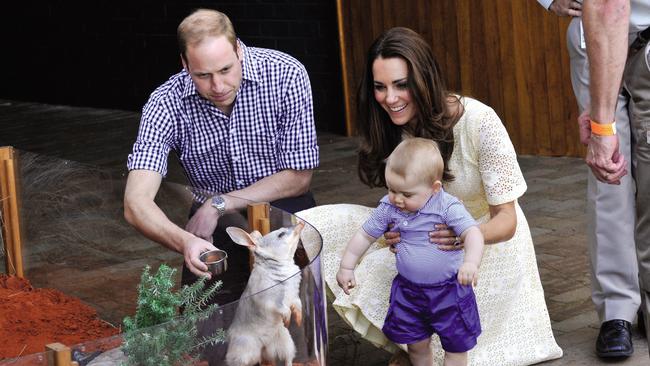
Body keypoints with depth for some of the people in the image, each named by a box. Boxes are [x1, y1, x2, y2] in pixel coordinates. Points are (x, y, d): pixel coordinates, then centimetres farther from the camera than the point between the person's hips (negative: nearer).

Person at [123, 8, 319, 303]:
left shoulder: (286, 75, -19)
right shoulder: (166, 105, -18)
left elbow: (298, 177, -11)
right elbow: (136, 204, -28)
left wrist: (219, 205, -19)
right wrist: (185, 242, -49)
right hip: (214, 221, 0)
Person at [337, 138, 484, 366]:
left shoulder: (448, 207, -20)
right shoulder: (388, 208, -7)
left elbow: (472, 234, -31)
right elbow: (364, 236, 5)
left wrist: (471, 263, -49)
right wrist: (346, 267, 4)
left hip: (449, 290, -3)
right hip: (409, 291, 4)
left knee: (456, 346, 7)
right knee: (416, 346, 14)